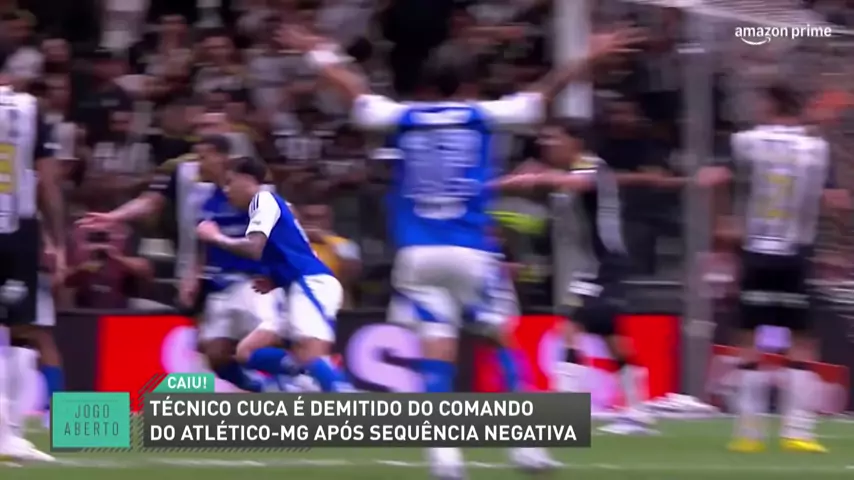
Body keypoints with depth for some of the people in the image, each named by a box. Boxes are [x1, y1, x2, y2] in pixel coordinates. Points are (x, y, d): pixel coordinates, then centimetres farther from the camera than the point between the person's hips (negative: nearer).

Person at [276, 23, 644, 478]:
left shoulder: (402, 118, 9)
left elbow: (354, 91, 24)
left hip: (417, 250, 1)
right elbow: (542, 95, 13)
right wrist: (590, 57, 25)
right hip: (470, 249, -1)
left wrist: (319, 52, 41)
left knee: (437, 344, -2)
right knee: (499, 335, 10)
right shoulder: (481, 116, 5)